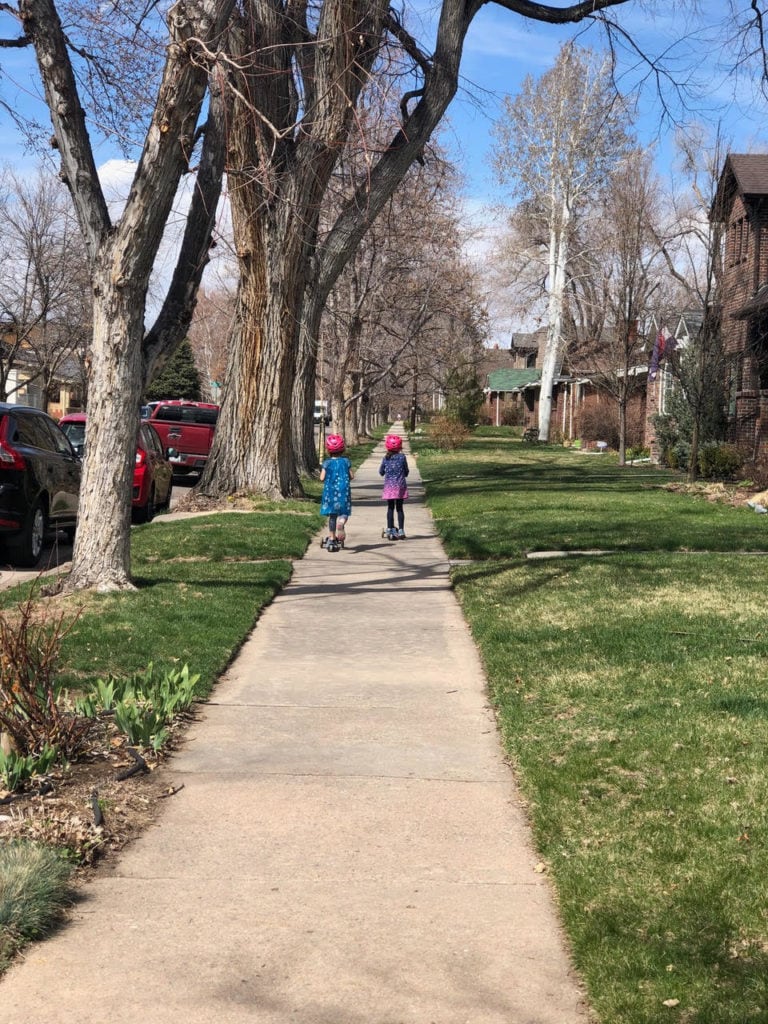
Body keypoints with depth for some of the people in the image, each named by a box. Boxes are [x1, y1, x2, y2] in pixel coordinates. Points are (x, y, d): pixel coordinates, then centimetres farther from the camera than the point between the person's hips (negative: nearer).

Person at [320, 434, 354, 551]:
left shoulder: (327, 463, -3)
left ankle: (332, 538, 12)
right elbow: (352, 476, 0)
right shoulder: (346, 461, 0)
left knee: (332, 515, 9)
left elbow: (322, 478, -7)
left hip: (330, 490, 1)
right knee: (344, 512, 4)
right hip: (344, 490, -1)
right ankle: (341, 523, -32)